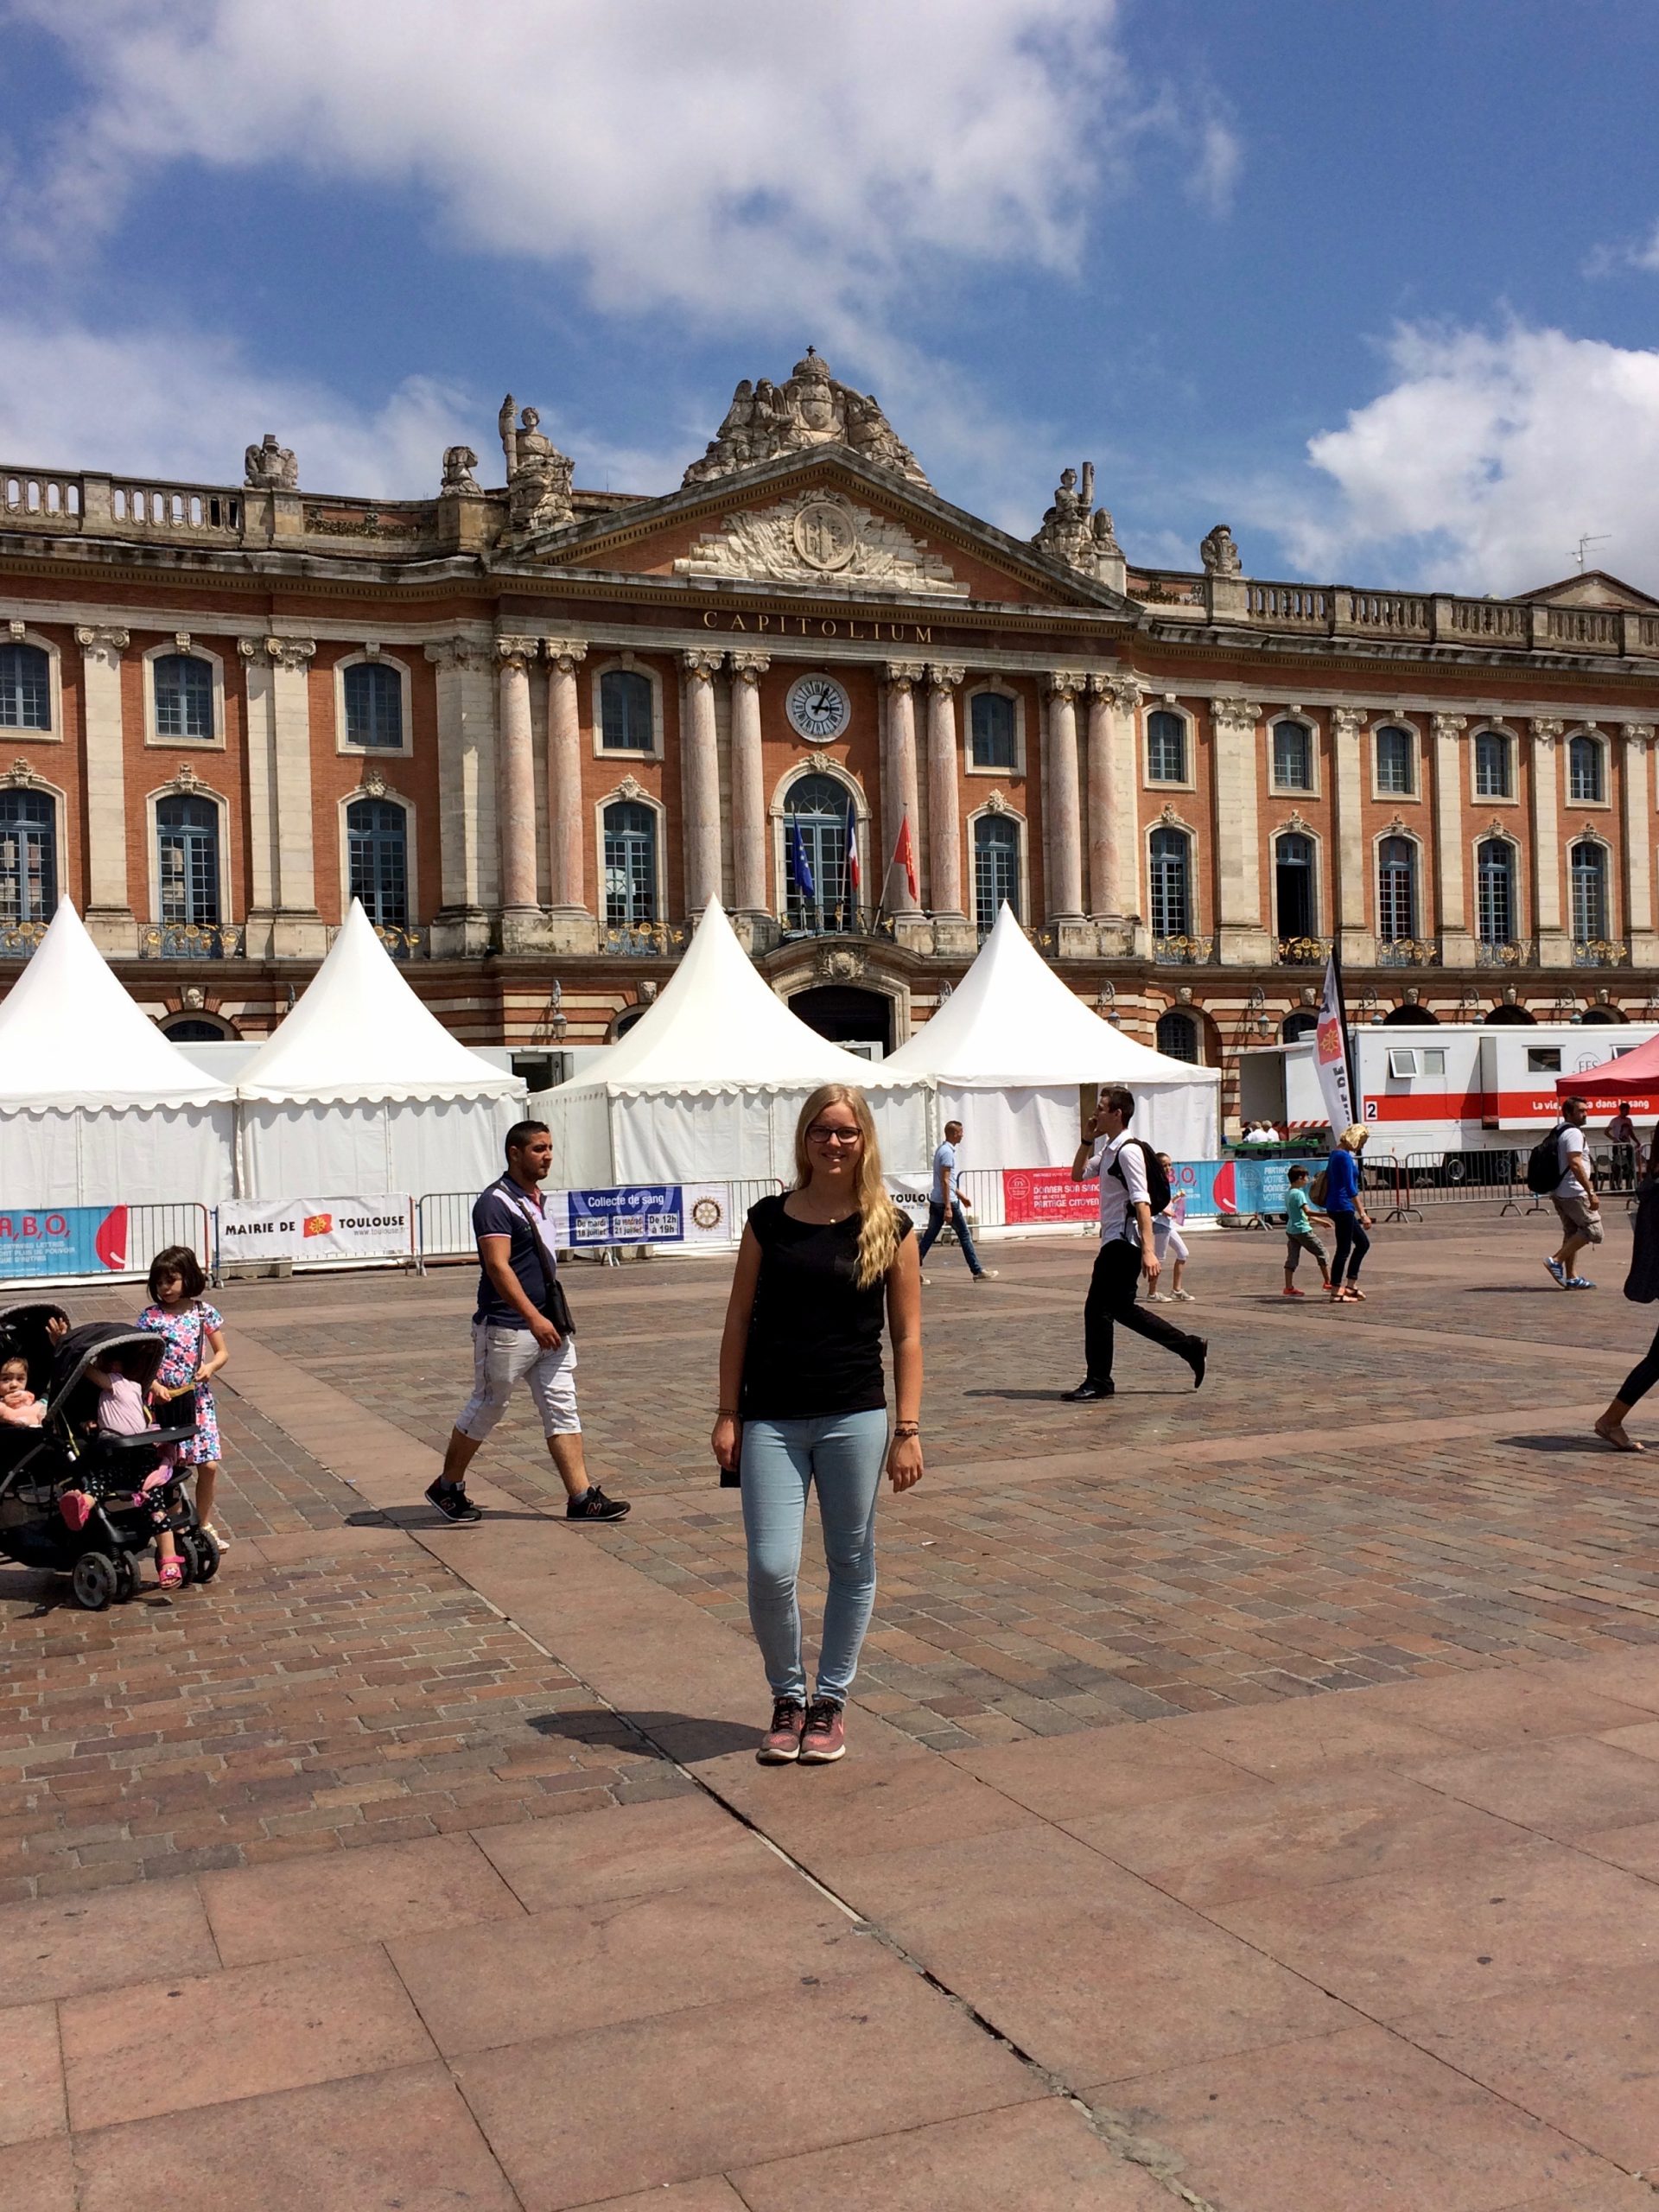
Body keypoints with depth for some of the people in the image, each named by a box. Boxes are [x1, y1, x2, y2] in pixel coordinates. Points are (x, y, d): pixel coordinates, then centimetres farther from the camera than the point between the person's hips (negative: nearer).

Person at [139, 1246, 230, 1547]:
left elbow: (222, 1352, 8)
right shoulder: (150, 1316, -3)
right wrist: (155, 1385, -18)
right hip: (162, 1399, -1)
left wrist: (210, 1367, -13)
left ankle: (204, 1522, 18)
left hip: (197, 1398, 1)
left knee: (209, 1465, -1)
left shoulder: (204, 1312, 1)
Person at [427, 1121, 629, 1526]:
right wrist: (534, 1318, -30)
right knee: (485, 1409, 4)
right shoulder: (496, 1202, -14)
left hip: (549, 1327, 8)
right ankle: (447, 1488, 21)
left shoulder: (536, 1199, 14)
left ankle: (581, 1498, 3)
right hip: (507, 1329, -8)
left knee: (562, 1409, 4)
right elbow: (498, 1267, -23)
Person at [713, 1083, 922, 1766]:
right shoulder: (768, 1220, 2)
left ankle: (830, 1702, 27)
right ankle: (787, 1699, 18)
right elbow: (738, 1321, 5)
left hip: (854, 1419, 0)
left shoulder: (890, 1227, 0)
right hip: (772, 1421, 0)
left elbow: (907, 1335, 1)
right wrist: (727, 1415, 1)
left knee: (851, 1564, 9)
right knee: (770, 1570, -5)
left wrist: (907, 1430, -3)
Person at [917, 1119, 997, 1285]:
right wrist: (948, 1207, -22)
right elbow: (945, 1181, -20)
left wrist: (961, 1195, 32)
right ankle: (977, 1271, 6)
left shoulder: (942, 1150, 16)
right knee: (964, 1235, 0)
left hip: (935, 1201, 9)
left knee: (929, 1235, 6)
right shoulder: (948, 1152, -15)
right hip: (947, 1202, -9)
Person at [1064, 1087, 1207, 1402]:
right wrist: (1087, 1140, 12)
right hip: (1115, 1240, 10)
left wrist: (1149, 1251, -29)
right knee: (1121, 1308, 13)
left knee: (1098, 1308, -6)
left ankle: (1098, 1382, 3)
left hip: (1124, 1240, -10)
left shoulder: (1128, 1150, -15)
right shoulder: (1107, 1149, 14)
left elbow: (1141, 1202, -23)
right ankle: (1190, 1348, 19)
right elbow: (1078, 1175, 26)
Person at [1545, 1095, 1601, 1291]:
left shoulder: (1559, 1132, 17)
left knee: (1572, 1233, 13)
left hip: (1559, 1192, 10)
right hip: (1574, 1192, -10)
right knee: (1593, 1231, -5)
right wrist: (1591, 1193, -24)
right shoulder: (1574, 1133, -14)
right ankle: (1556, 1260, -9)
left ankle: (1571, 1277, 13)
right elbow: (1575, 1165, -23)